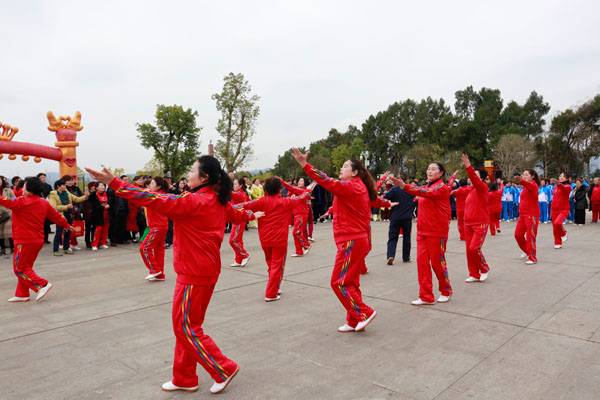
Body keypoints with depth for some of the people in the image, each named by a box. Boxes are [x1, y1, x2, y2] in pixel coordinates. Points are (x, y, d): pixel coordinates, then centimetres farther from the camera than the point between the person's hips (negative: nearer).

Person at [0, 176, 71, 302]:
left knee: (20, 269, 1)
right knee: (25, 267, 17)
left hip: (25, 242, -8)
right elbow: (56, 216, 16)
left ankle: (42, 285, -7)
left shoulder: (22, 202, -14)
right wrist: (66, 225, 32)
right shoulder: (44, 203, 7)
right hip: (38, 240, 8)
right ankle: (21, 294, 21)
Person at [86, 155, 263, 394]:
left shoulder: (194, 201, -20)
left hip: (194, 274, -9)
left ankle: (224, 369, 13)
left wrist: (113, 183, -24)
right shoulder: (219, 202, 7)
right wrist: (252, 215, 50)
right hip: (206, 270, 9)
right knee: (186, 325, 17)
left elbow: (156, 201, -25)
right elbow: (236, 215, 26)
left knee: (186, 327, 3)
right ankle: (184, 379, 29)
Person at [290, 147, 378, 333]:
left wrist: (305, 164, -27)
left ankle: (364, 313, 1)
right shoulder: (360, 188, 16)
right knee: (350, 282, 13)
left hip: (351, 241, -10)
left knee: (339, 282, -4)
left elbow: (328, 182, -25)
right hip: (358, 239, 10)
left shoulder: (351, 187, -13)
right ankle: (354, 322, 20)